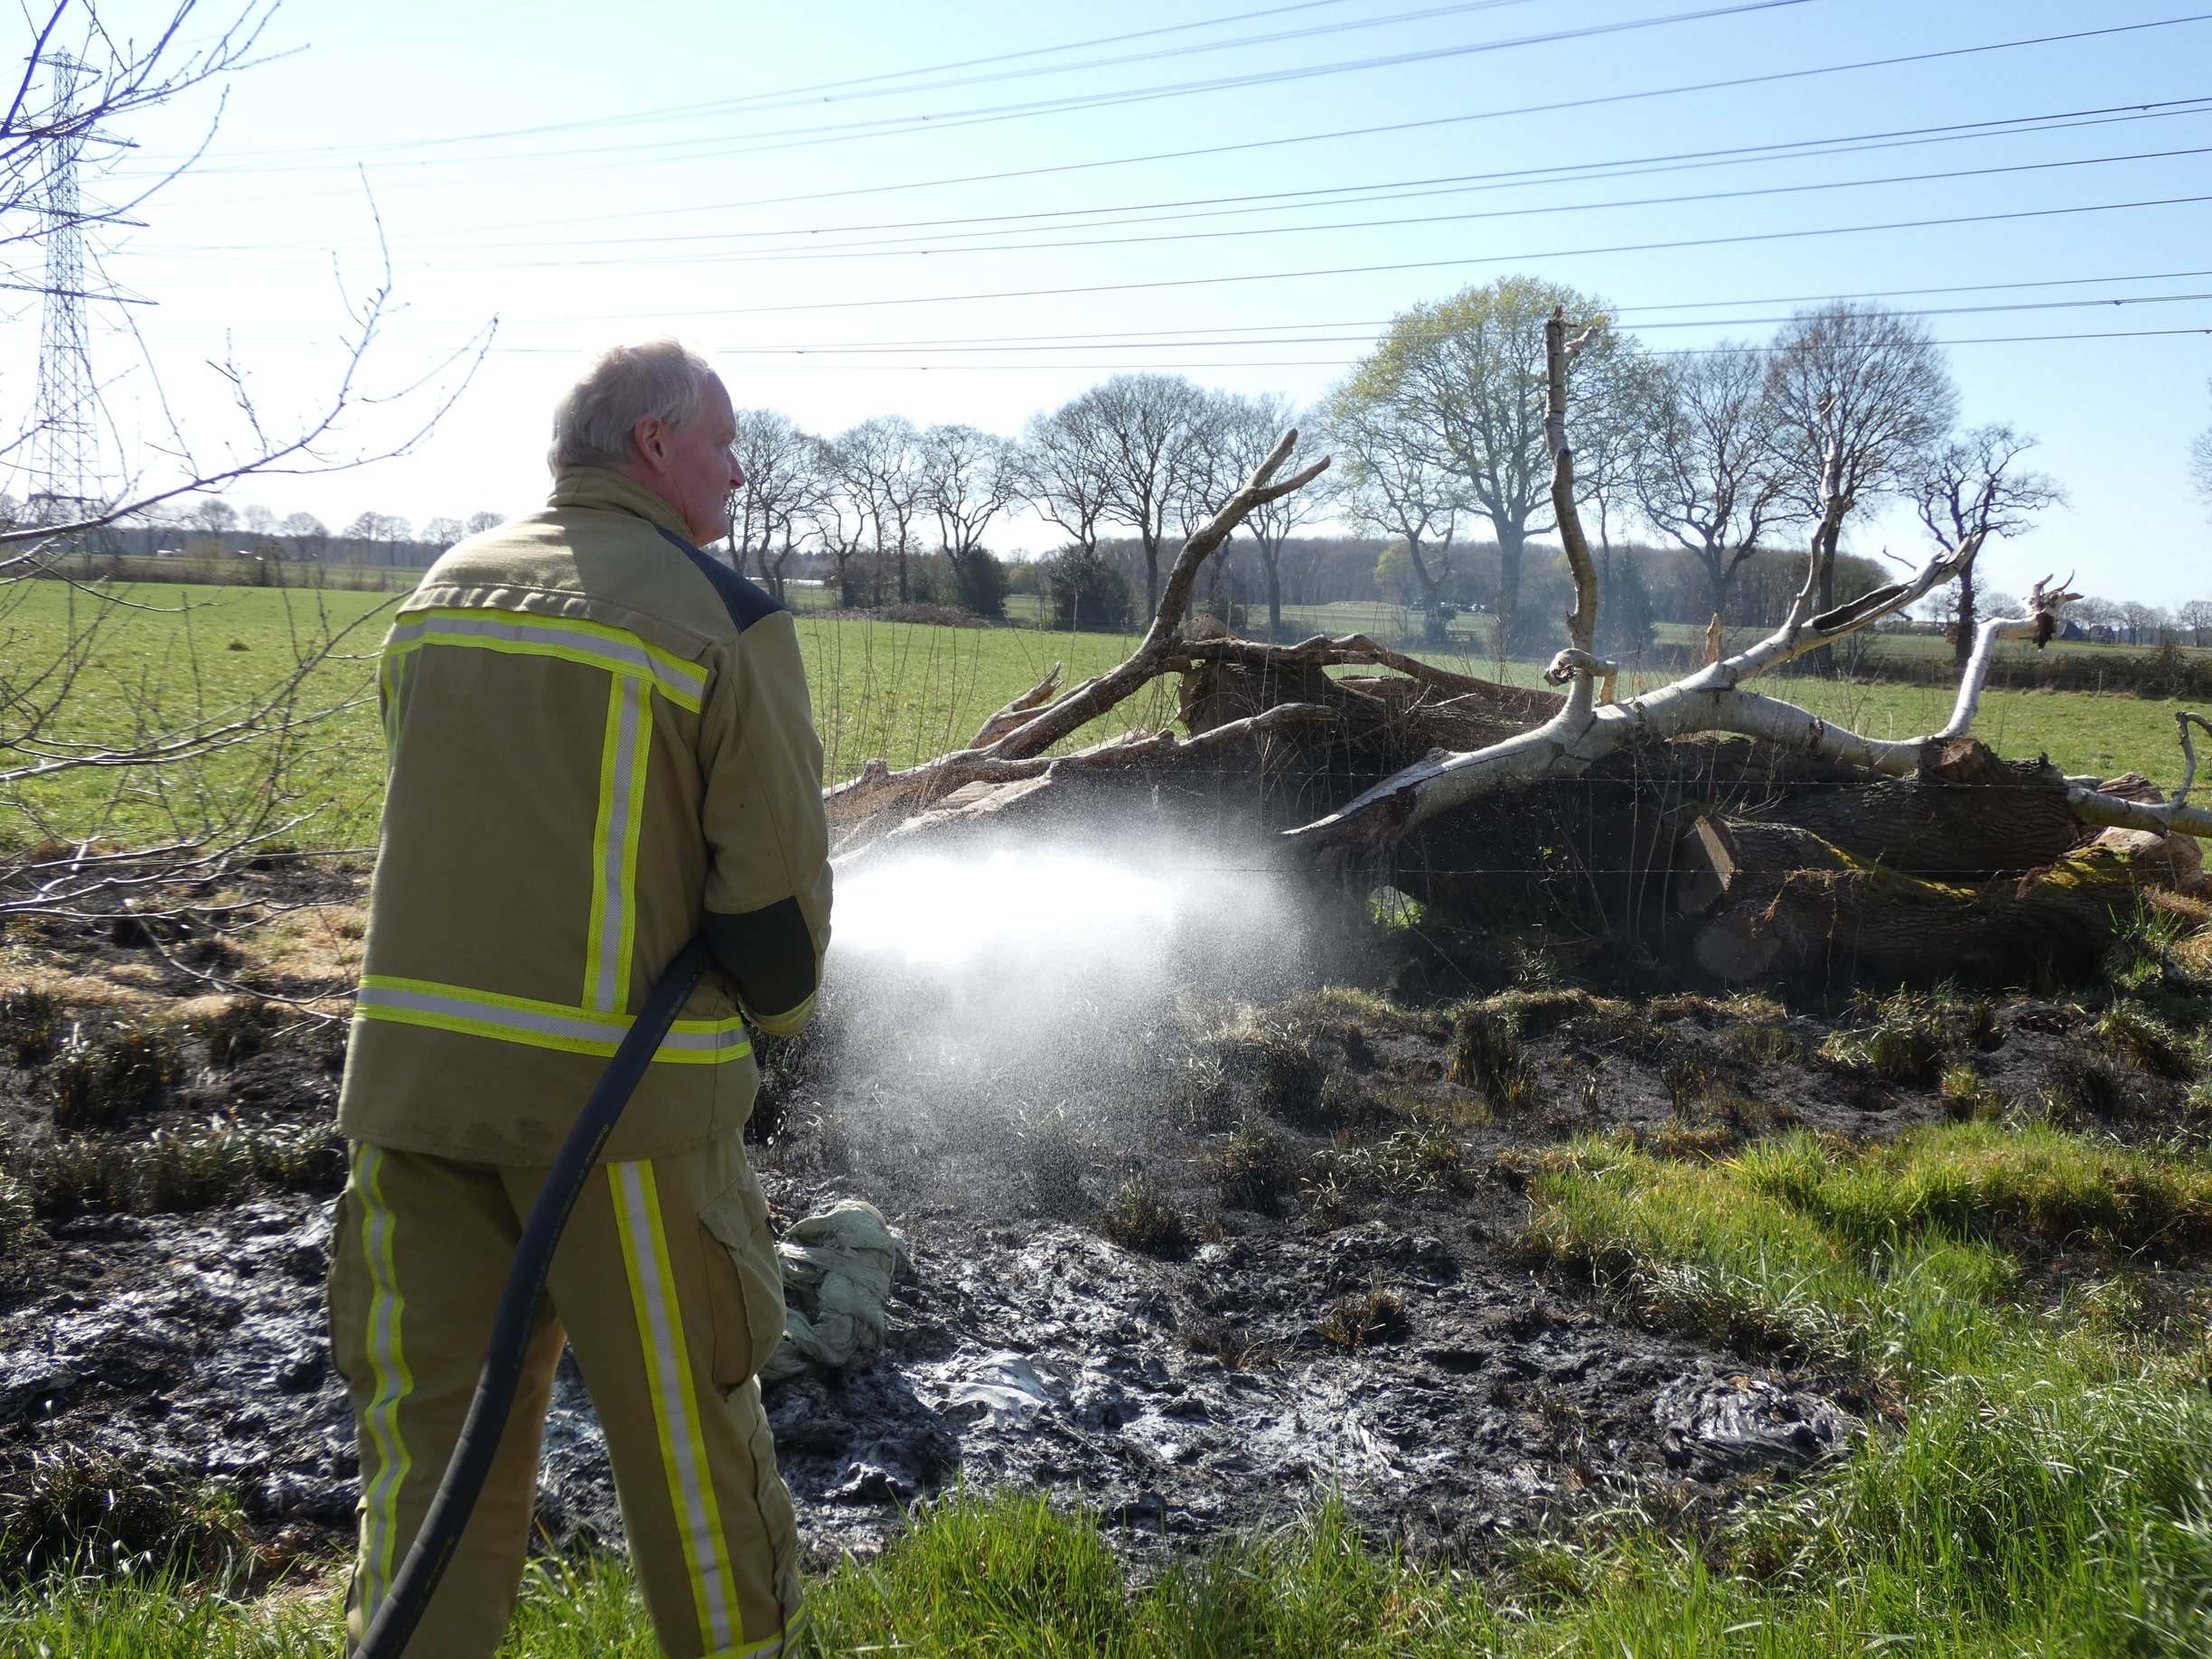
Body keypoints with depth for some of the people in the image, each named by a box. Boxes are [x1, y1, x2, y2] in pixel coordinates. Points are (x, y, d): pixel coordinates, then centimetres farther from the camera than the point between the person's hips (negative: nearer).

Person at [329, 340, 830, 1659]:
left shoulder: (438, 595, 10)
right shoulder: (724, 621, -8)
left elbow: (449, 828, 14)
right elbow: (778, 877, -9)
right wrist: (778, 1007, 11)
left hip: (415, 1059, 5)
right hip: (620, 1082, -5)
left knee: (430, 1428, 14)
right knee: (687, 1428, 11)